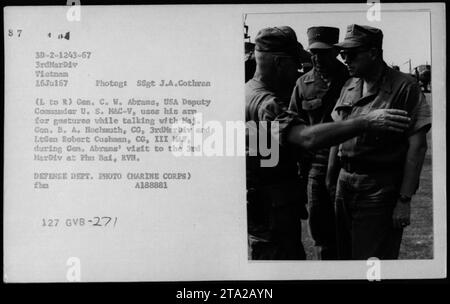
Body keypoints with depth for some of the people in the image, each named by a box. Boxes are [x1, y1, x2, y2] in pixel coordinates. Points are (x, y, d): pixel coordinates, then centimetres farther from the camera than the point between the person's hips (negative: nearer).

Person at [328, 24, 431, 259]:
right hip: (345, 182, 6)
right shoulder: (348, 87, 9)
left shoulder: (404, 88, -10)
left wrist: (404, 200, -15)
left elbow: (417, 146, -12)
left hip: (381, 188, -6)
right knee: (344, 254, 15)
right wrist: (329, 181, 13)